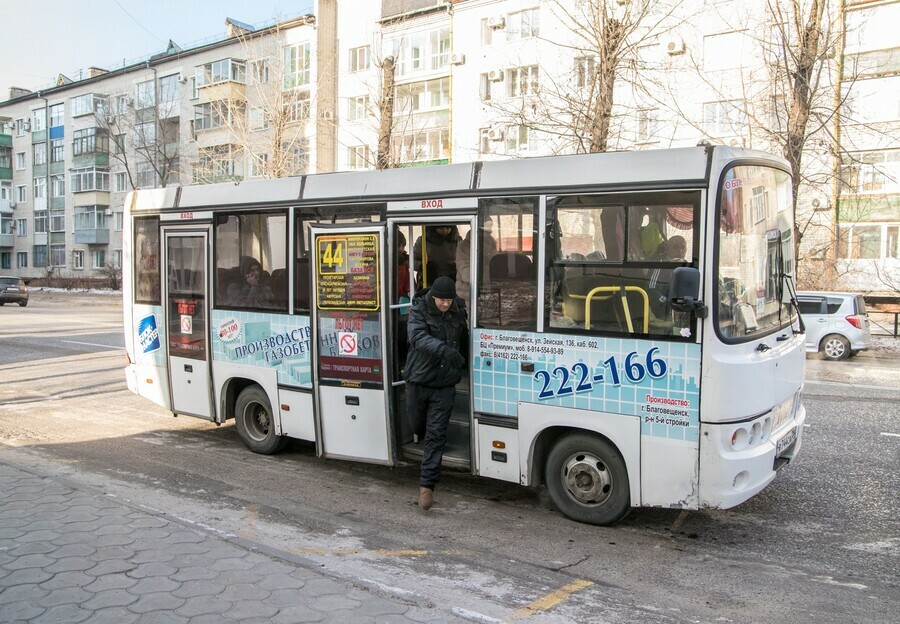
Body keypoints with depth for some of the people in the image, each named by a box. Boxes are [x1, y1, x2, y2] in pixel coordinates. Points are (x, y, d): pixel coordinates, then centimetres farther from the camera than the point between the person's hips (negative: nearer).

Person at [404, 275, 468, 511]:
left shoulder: (458, 313, 1)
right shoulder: (420, 309, -11)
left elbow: (464, 341, 18)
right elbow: (417, 336, -31)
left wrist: (462, 362, 10)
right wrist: (444, 349, -45)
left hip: (444, 385, 1)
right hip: (418, 381, -1)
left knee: (436, 435, -3)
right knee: (417, 426, 15)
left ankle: (427, 485, 1)